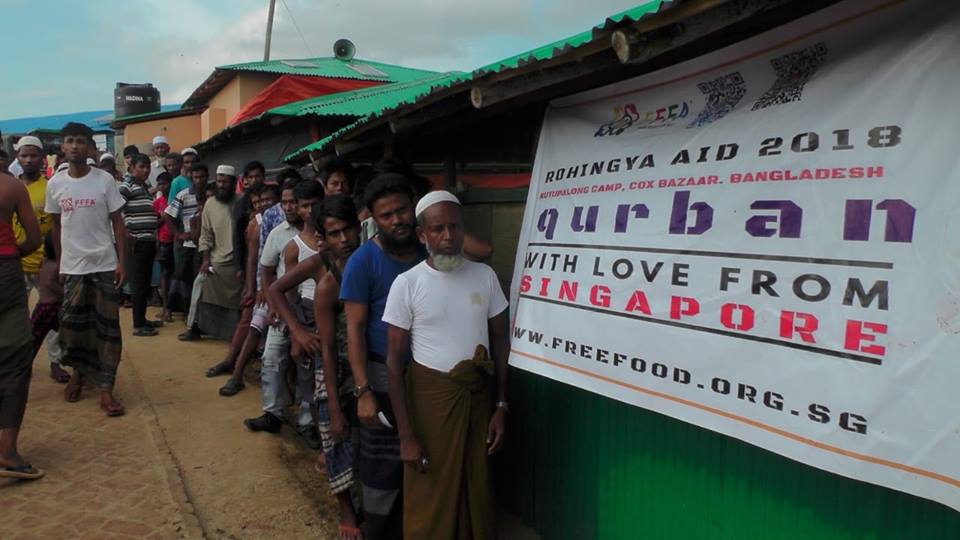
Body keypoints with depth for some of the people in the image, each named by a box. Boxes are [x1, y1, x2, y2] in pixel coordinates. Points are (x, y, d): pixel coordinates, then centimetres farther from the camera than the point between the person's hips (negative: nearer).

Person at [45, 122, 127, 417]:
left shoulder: (105, 180, -4)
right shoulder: (55, 184, 3)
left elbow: (117, 222, -2)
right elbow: (56, 226, 11)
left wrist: (121, 262, -7)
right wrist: (58, 263, 9)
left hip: (104, 264, -2)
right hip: (72, 267, 2)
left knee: (107, 326, 0)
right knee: (72, 324, 8)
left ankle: (106, 388, 4)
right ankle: (78, 373, 31)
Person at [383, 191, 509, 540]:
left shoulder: (485, 276, 0)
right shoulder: (407, 284, -9)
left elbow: (500, 343, 8)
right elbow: (395, 361, -8)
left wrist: (501, 407, 3)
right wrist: (406, 434, -10)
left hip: (479, 394, 3)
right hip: (430, 394, -3)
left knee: (477, 492, 15)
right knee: (430, 502, 7)